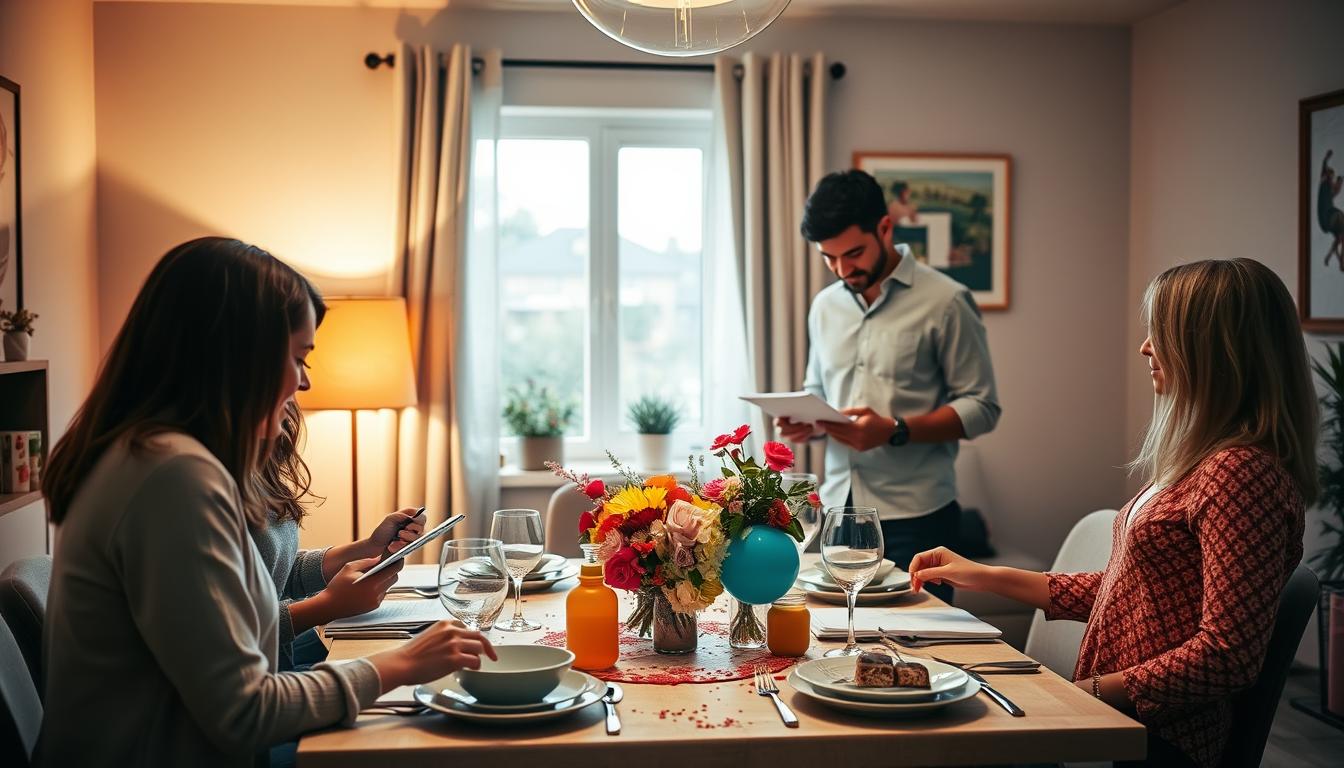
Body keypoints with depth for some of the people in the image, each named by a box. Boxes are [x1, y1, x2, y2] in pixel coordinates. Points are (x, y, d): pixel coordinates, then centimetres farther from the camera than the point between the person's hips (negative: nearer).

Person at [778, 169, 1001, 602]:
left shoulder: (945, 302, -6)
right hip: (838, 508, 5)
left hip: (914, 517, -5)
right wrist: (805, 423, -1)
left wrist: (894, 432, -20)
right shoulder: (825, 306, 12)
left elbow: (980, 407, -7)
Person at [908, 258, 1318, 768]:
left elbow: (1228, 654, -21)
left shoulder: (1241, 471, -17)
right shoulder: (1202, 463, 14)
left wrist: (1090, 689, -15)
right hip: (1118, 719, 9)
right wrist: (987, 578, 15)